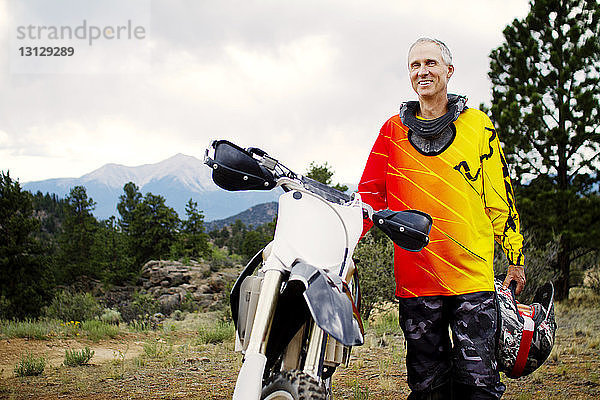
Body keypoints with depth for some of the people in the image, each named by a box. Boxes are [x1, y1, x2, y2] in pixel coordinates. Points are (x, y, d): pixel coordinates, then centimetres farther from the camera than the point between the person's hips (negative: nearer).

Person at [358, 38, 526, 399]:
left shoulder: (477, 125, 8)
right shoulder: (394, 130, 11)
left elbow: (500, 195, 10)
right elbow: (371, 192, 9)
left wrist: (515, 257, 8)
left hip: (472, 273, -1)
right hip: (415, 276, 2)